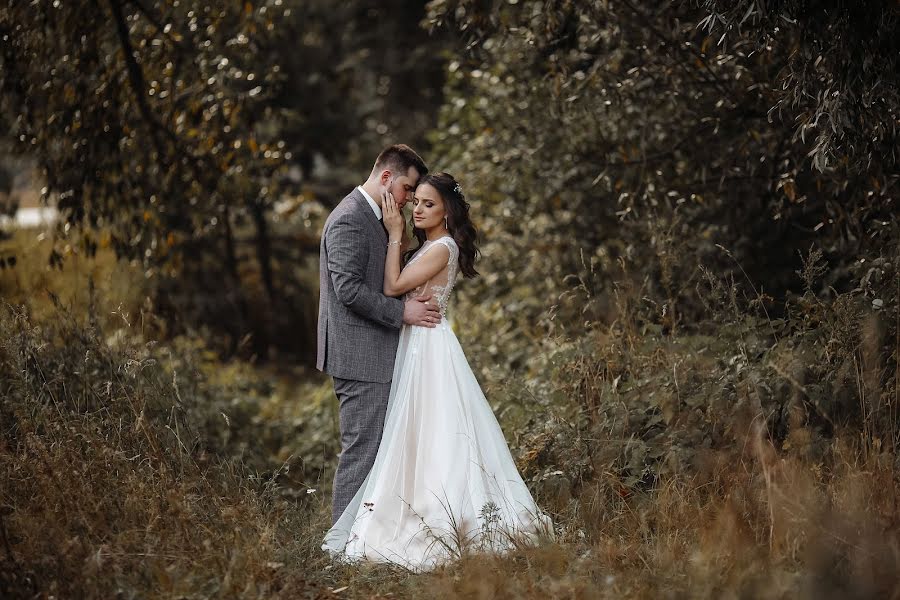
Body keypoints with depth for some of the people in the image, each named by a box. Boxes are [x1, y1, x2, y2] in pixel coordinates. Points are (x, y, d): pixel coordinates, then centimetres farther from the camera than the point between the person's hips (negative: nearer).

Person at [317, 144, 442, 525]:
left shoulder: (371, 218, 18)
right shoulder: (349, 219, -15)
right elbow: (349, 289, -22)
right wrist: (402, 311, -18)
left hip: (373, 357, 11)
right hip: (360, 356, -11)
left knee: (372, 448, 12)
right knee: (361, 449, -7)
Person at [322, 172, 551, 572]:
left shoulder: (441, 248, -15)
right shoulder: (429, 246, 15)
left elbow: (393, 287, -18)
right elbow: (401, 289, 10)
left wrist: (395, 235, -14)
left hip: (428, 346, -10)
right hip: (416, 343, 10)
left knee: (426, 433, -8)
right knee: (420, 434, 11)